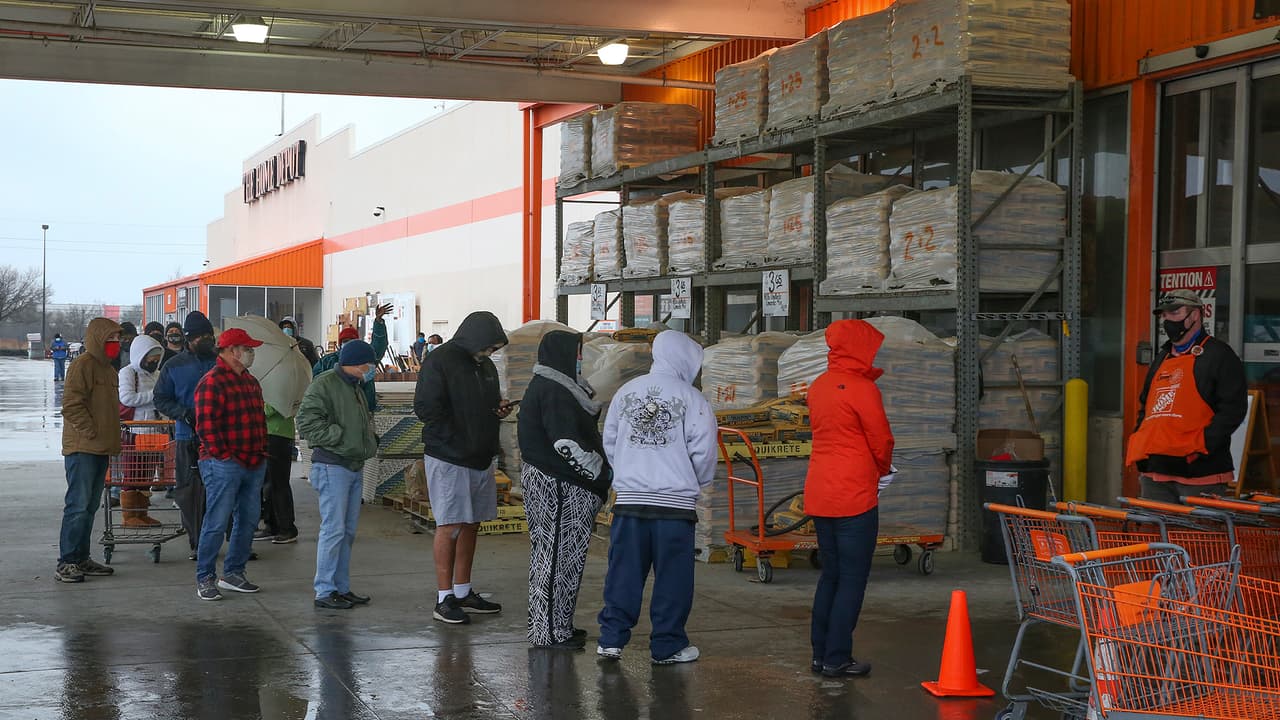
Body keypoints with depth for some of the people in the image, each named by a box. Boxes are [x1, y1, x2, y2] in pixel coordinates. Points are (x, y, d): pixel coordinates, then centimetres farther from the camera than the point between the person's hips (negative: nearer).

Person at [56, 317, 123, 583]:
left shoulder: (108, 369, 19)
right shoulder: (83, 365, -10)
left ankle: (81, 559, 18)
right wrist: (90, 431, -17)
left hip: (101, 450, 9)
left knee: (90, 507, 12)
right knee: (78, 506, -10)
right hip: (82, 449, -9)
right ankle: (66, 563, -7)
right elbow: (71, 405, -18)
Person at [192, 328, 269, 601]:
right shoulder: (212, 383, -12)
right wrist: (224, 456, -17)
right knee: (217, 523, -6)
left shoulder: (251, 381, 16)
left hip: (253, 464, 9)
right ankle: (205, 579, 3)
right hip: (224, 466, -9)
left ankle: (233, 573, 23)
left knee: (248, 520, 11)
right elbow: (206, 426, -17)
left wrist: (261, 451, 15)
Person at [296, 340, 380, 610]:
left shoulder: (355, 388, 18)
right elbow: (307, 423, -18)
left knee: (348, 530, 11)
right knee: (333, 529, -8)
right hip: (332, 466, -9)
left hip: (355, 466, 9)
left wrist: (370, 441, 12)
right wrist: (340, 436, -18)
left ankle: (342, 588, 19)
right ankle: (324, 591, -3)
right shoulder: (324, 385, -10)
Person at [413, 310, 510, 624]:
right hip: (448, 459, -8)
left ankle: (463, 592, 22)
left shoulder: (485, 365, 14)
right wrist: (457, 441, -20)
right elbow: (425, 408, -16)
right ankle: (444, 599, 1)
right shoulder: (440, 362, -11)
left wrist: (501, 409, 1)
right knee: (449, 526, -5)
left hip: (480, 458, 8)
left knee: (471, 525, 12)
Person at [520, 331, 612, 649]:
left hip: (547, 482, 11)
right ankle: (550, 631, 2)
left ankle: (551, 624, 24)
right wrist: (601, 471, -13)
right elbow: (567, 442, -23)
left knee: (550, 554, 16)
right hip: (559, 488, -11)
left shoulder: (546, 385, 15)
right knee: (558, 555, -4)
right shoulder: (553, 391, -18)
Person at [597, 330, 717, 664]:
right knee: (672, 577, 5)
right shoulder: (691, 399, -7)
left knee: (623, 573, 9)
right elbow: (703, 452, -7)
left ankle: (611, 639, 9)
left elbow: (609, 442, 12)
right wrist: (697, 482, 12)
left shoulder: (626, 392, 7)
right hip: (675, 504, -4)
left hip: (629, 499, 4)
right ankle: (668, 646, 10)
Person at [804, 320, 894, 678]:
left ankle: (820, 654, 17)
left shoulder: (818, 386, 10)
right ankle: (837, 659, 1)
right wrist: (882, 470, 12)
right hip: (854, 497, -8)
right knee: (853, 579, 0)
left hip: (818, 495, 8)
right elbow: (882, 442, -7)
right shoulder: (863, 389, -13)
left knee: (830, 574, 15)